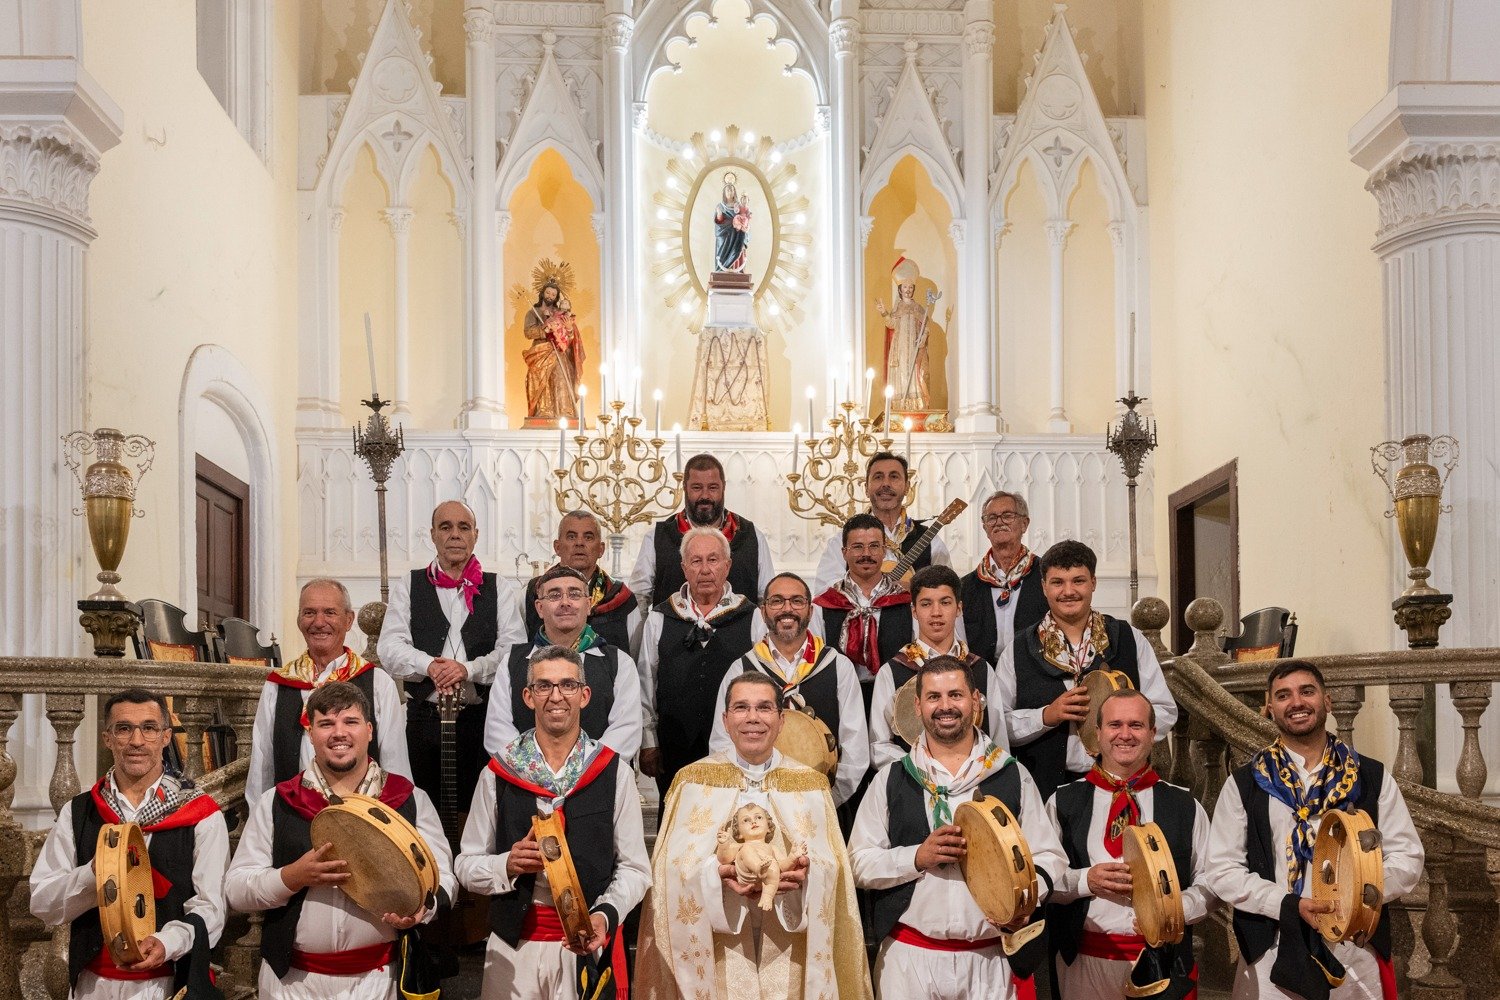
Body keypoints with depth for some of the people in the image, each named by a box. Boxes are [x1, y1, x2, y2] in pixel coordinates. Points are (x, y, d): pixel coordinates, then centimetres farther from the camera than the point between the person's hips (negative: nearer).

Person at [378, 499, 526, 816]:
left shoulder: (499, 588, 9)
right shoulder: (407, 586, 10)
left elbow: (514, 648, -3)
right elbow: (390, 648, -1)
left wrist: (470, 669, -18)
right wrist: (429, 665, -19)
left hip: (483, 719, 0)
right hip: (424, 717, 1)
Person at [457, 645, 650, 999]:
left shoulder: (615, 774, -1)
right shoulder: (498, 773, 1)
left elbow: (634, 867, 0)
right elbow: (467, 865, 4)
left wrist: (605, 914, -17)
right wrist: (508, 866, -15)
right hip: (514, 945, 1)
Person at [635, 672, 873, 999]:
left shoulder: (810, 784, 6)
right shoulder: (693, 780, 2)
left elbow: (832, 865, 1)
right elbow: (675, 864, -5)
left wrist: (805, 873, -21)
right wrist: (717, 874, -24)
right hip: (720, 949, -1)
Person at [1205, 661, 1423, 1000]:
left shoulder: (1373, 778, 6)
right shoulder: (1244, 784, 2)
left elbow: (1407, 858, 5)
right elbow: (1222, 870, -1)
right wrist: (1287, 905, -15)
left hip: (1359, 955, 1)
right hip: (1273, 956, -1)